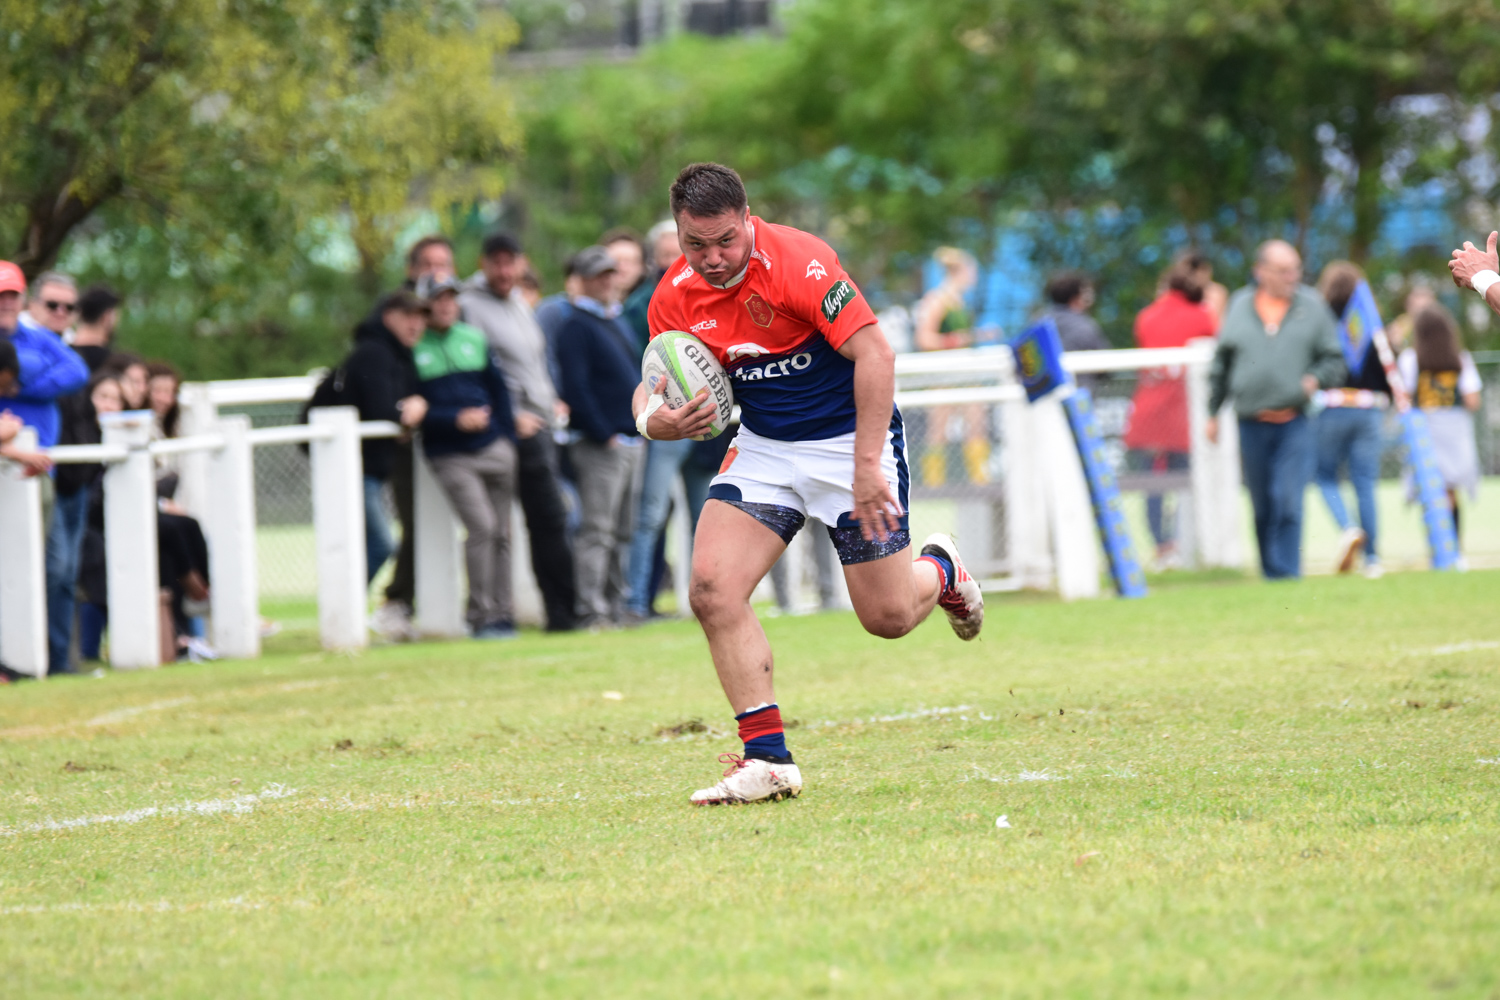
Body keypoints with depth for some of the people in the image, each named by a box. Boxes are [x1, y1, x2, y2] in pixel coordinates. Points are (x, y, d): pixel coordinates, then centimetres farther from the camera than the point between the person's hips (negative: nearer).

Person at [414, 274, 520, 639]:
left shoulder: (475, 338, 12)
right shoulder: (412, 348, -2)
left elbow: (498, 389, 16)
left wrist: (509, 438, 8)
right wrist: (456, 419, -17)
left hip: (494, 448, 5)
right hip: (451, 456, -4)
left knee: (501, 532, 2)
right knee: (482, 527, -17)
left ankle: (502, 614, 9)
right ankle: (481, 616, -10)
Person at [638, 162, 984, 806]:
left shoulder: (798, 263, -24)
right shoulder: (675, 298, -6)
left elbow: (875, 355, -25)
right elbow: (654, 388, 4)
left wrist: (867, 464, -29)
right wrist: (654, 420, -21)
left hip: (848, 438, -5)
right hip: (762, 447, 5)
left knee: (887, 616, -2)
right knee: (711, 586, -16)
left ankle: (941, 573, 37)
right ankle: (768, 759, -10)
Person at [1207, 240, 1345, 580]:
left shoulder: (1313, 307, 4)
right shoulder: (1240, 307, 9)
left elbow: (1335, 360, 8)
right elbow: (1221, 364, 16)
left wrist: (1316, 379, -13)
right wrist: (1213, 413, 14)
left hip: (1294, 424, -2)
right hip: (1252, 424, 2)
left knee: (1288, 504, -14)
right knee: (1262, 509, 8)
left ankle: (1287, 574, -12)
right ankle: (1271, 575, 20)